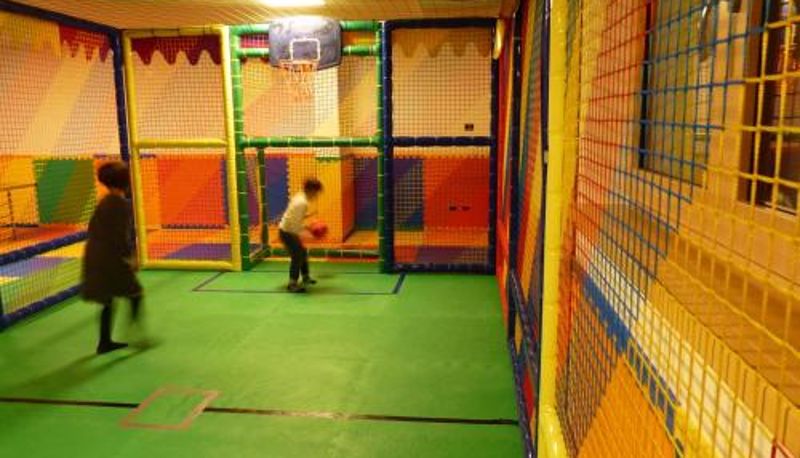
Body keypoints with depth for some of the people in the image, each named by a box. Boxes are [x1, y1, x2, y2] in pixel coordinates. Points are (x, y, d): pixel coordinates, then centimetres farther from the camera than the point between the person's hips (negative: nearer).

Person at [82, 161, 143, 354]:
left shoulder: (103, 203, 11)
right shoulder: (121, 204, -15)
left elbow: (92, 228, 18)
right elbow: (122, 236, -20)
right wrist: (130, 257, -10)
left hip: (95, 260, 8)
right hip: (112, 261, -8)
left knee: (108, 301, 16)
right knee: (135, 293, 5)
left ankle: (105, 341, 23)